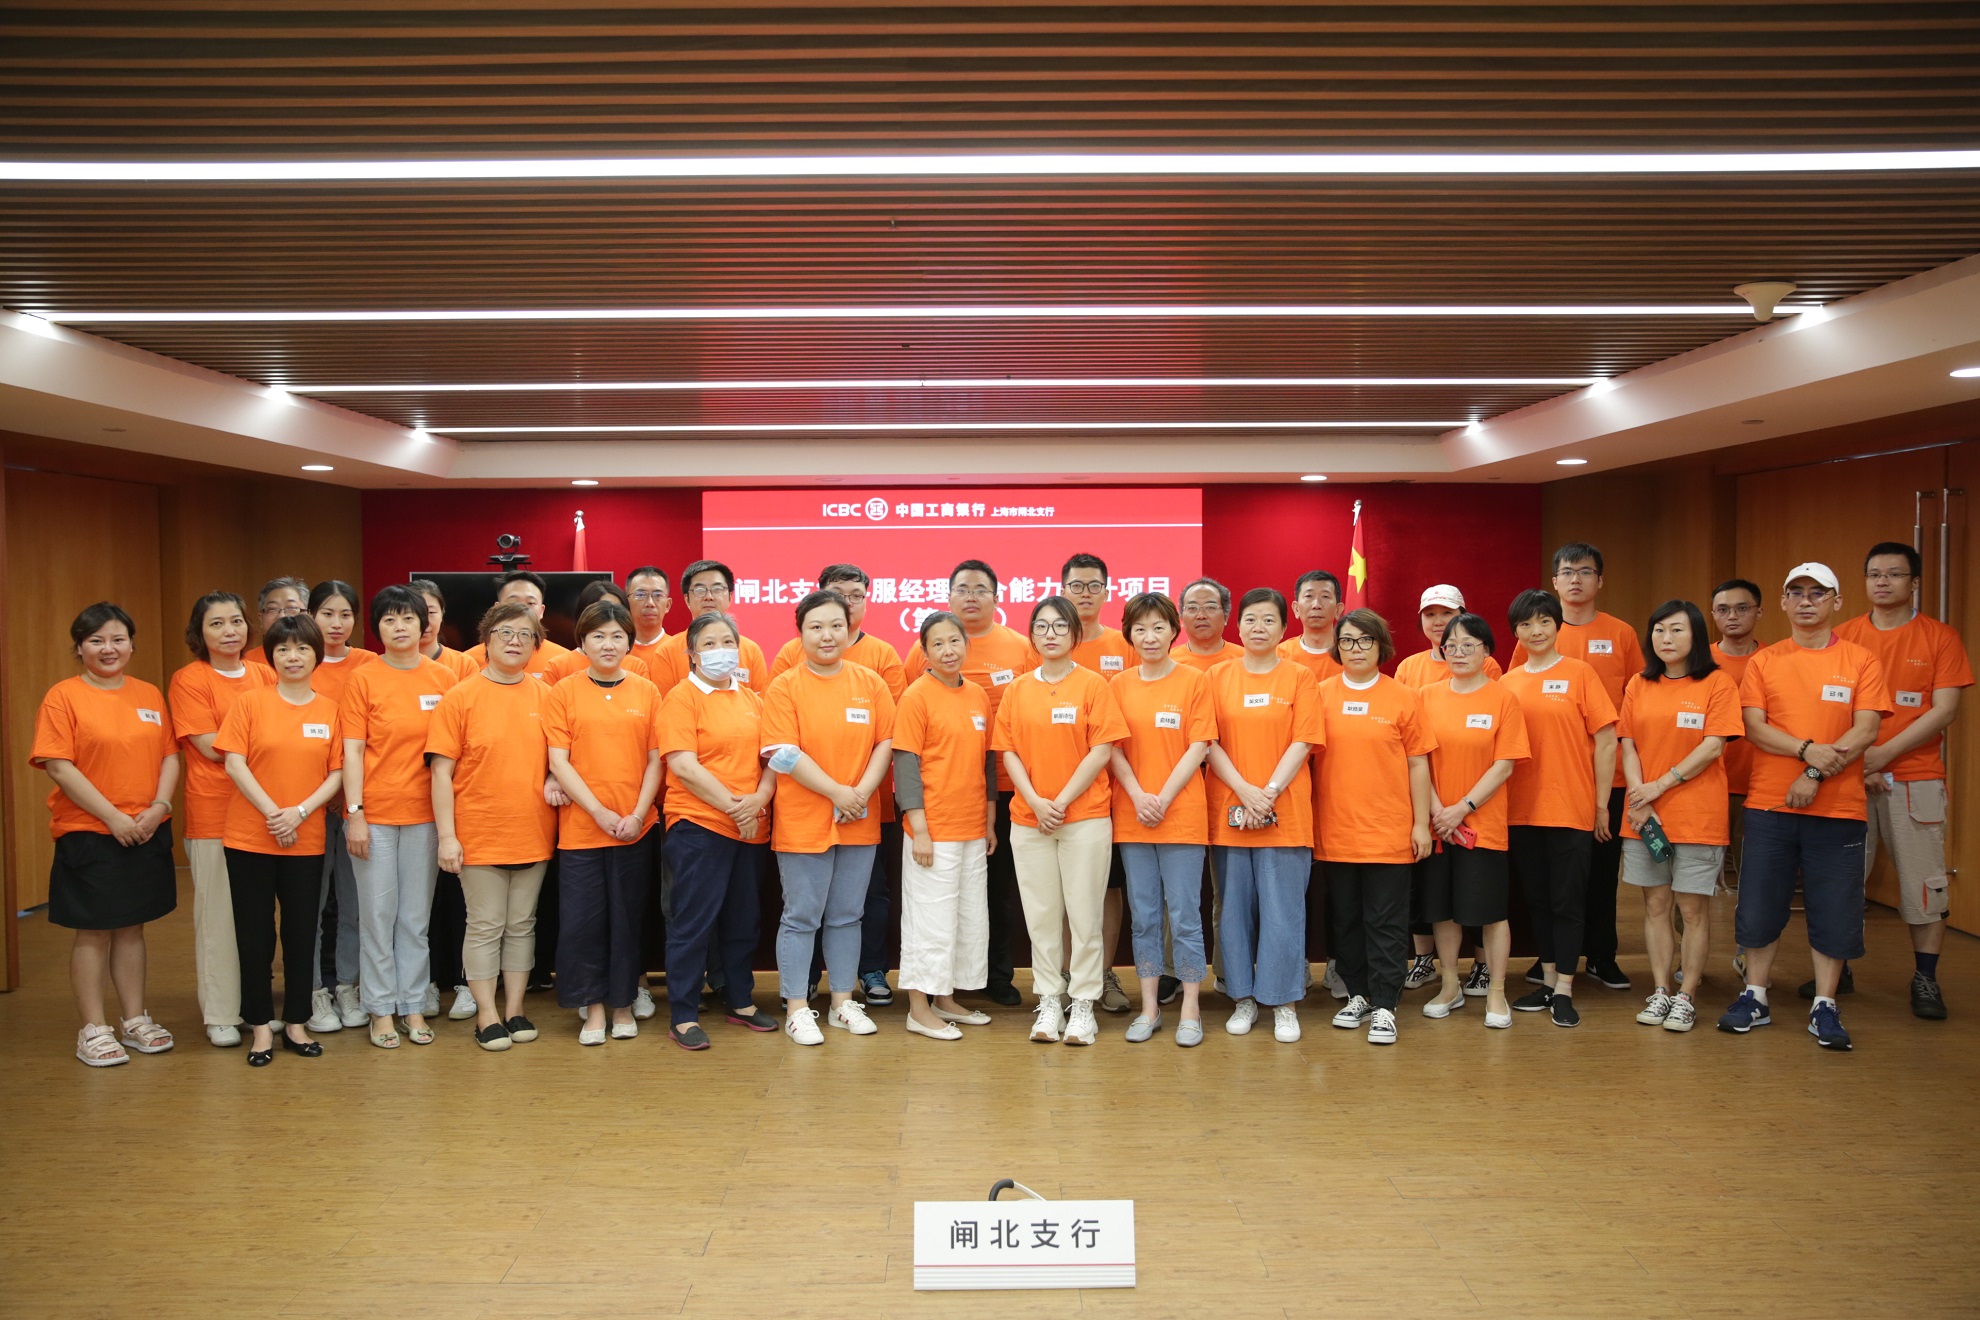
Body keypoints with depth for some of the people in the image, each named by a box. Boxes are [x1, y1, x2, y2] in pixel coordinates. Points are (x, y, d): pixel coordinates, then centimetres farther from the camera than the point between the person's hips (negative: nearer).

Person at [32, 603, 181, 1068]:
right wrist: (113, 818, -16)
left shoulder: (149, 695, 9)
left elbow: (169, 756, 8)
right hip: (89, 834, -4)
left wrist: (159, 807, -9)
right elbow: (59, 767, -13)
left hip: (147, 834, 4)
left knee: (131, 927, 13)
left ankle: (135, 1020, 24)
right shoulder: (63, 697, -6)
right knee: (93, 932, 4)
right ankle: (93, 1030, 15)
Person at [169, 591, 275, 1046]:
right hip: (214, 811, -4)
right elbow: (212, 747, -11)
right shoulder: (189, 680, -3)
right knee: (218, 912, 2)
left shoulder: (263, 674, 9)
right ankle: (220, 1014, 12)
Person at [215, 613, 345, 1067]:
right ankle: (260, 1026, 17)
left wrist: (301, 812, -13)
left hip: (307, 839, 2)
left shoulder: (329, 709, 4)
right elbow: (234, 763, -6)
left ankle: (296, 1023, 21)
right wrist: (271, 812, -15)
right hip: (250, 837, -1)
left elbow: (337, 772, 1)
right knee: (255, 934, 5)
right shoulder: (251, 702, -1)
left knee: (302, 932, 8)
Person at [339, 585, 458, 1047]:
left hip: (424, 813, 2)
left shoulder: (444, 678, 3)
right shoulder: (363, 680, -2)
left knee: (417, 916, 10)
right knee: (378, 914, 4)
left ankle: (414, 1005, 20)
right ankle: (381, 1009, 16)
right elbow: (353, 751, -4)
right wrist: (355, 814, -10)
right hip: (375, 814, -2)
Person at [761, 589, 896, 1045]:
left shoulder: (870, 683, 6)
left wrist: (863, 791, -11)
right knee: (801, 917, 3)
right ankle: (797, 1008, 13)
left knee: (847, 916, 12)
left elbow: (886, 743, 3)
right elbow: (784, 754, -12)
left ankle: (843, 1002, 23)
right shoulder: (785, 687, -4)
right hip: (803, 822, -3)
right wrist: (837, 791, -16)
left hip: (860, 821, 4)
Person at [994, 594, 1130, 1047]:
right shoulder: (1018, 689, 8)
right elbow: (1009, 752, 5)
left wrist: (1062, 801, -12)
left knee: (1085, 914, 1)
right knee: (1041, 915, 7)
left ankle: (1083, 1005, 11)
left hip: (1085, 817, -3)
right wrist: (1035, 802, -9)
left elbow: (1102, 751, -7)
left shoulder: (1093, 684, -1)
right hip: (1029, 819, 3)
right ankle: (1049, 1002, 17)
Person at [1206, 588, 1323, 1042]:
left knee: (1283, 911, 1)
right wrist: (1244, 791, -12)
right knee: (1235, 909, 7)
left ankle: (1284, 1004, 13)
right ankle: (1243, 999, 20)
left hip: (1285, 815, -2)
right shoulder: (1218, 677, 6)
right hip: (1229, 813, 2)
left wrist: (1269, 792, -14)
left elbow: (1303, 743, -4)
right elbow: (1209, 742, 0)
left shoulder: (1300, 677, 2)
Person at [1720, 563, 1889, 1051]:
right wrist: (1808, 749, -19)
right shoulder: (1764, 662, 6)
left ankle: (1824, 1007, 14)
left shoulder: (1861, 662, 2)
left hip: (1838, 809, -1)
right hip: (1769, 805, 1)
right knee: (1759, 905, 5)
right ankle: (1755, 998, 17)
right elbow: (1755, 727, -3)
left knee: (1834, 911, 3)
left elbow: (1866, 731, -7)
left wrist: (1816, 775, -16)